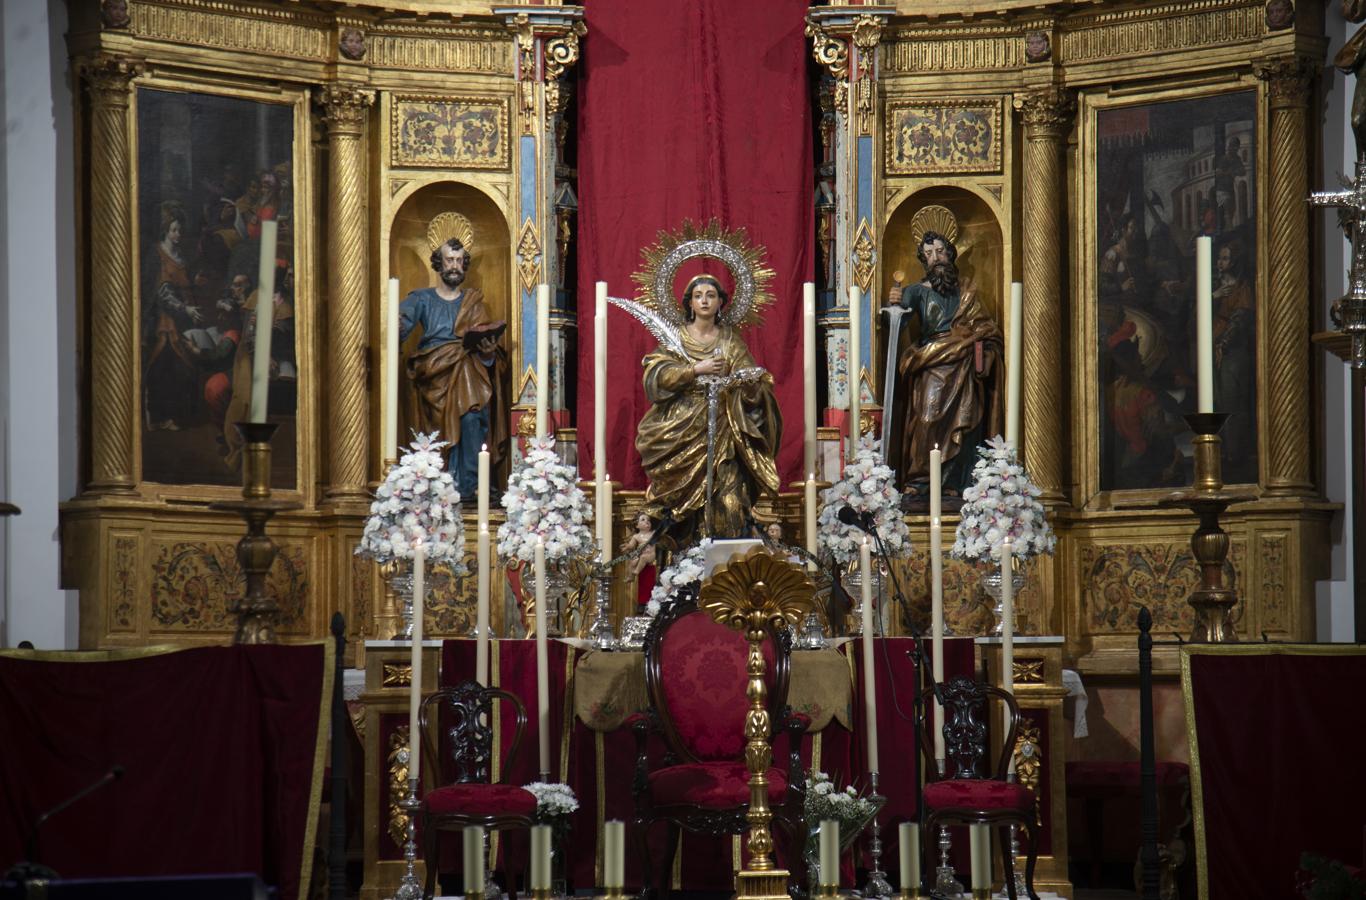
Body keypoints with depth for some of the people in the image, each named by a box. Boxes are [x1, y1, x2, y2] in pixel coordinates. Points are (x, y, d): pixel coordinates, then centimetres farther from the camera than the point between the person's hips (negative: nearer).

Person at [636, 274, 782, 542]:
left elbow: (750, 377, 5)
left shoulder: (730, 339, 12)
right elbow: (657, 374, -5)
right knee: (687, 491, -9)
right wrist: (696, 370, -14)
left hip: (723, 427, 1)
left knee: (728, 494, -12)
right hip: (684, 427, -1)